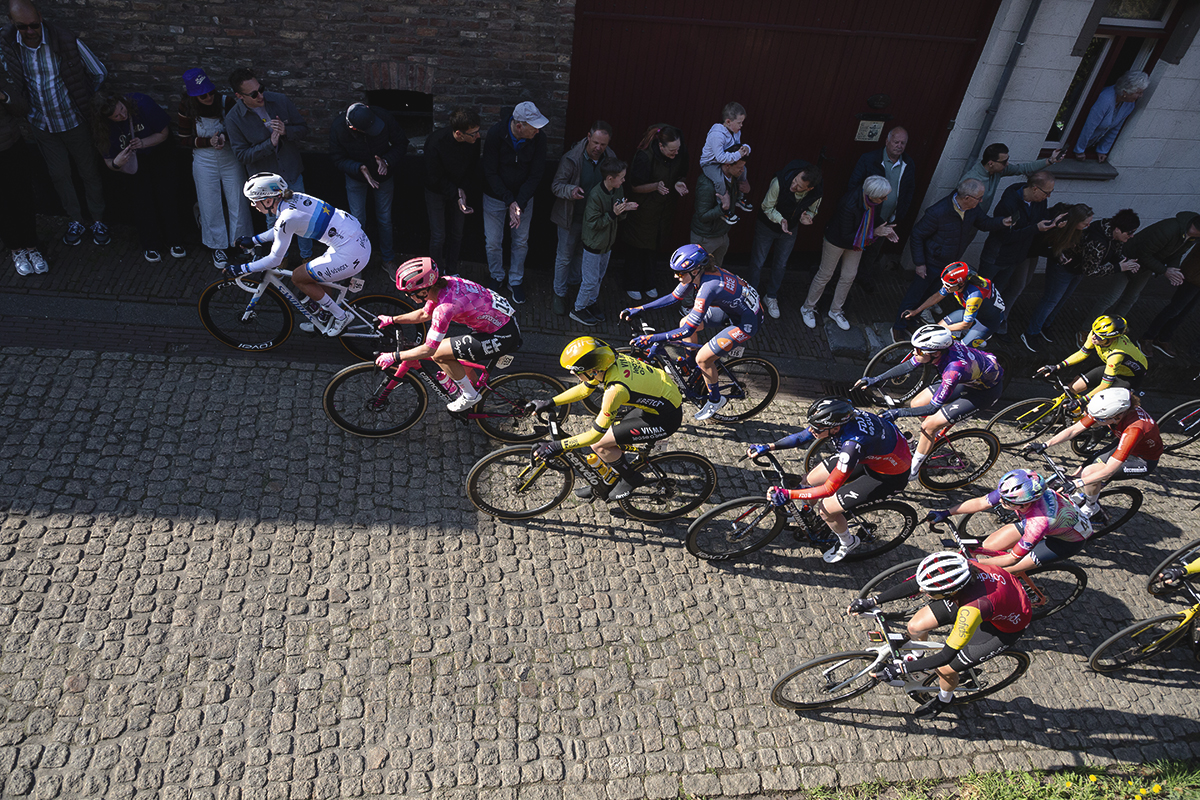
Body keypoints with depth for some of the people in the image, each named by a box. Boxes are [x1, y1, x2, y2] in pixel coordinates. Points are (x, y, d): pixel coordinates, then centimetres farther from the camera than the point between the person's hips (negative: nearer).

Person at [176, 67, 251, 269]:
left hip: (230, 160, 0)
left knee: (238, 203, 6)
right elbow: (182, 139, -3)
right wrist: (208, 142, -18)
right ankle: (218, 247, 23)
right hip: (204, 163, 0)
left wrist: (226, 136, -22)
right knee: (210, 206, 8)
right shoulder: (187, 108, -10)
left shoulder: (226, 102, -13)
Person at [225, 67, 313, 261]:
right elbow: (242, 155, -13)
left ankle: (307, 257, 31)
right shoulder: (234, 119, -15)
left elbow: (303, 128, -3)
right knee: (274, 222, 14)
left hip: (292, 171, 1)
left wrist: (286, 131, -25)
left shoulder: (280, 100, -11)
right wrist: (270, 144, -26)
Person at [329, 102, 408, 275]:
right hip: (356, 175, 0)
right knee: (357, 220, 2)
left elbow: (401, 143, -14)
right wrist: (360, 168, -34)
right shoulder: (337, 127, -28)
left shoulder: (384, 116, -29)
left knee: (384, 219, 8)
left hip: (383, 175, 1)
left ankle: (388, 260, 27)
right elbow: (339, 159, -16)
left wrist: (387, 161, -31)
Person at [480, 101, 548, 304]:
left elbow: (536, 175, -15)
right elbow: (490, 173, -18)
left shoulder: (538, 138, -20)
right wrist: (509, 201, -25)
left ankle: (515, 281, 34)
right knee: (493, 242, 9)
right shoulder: (496, 135, -25)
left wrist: (520, 204, -24)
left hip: (524, 197, 2)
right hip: (495, 196, -1)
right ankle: (497, 277, 35)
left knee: (521, 241, 13)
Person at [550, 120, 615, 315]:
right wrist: (570, 190, -38)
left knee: (582, 253, 22)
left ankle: (573, 280, 48)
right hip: (571, 217, -4)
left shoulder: (610, 158, -8)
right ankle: (559, 294, 25)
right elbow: (556, 185, -16)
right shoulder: (572, 158, -21)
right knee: (564, 256, 8)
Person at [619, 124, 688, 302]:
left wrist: (679, 183, -19)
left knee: (653, 248, 19)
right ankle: (632, 285, 32)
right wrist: (656, 186, -36)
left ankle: (648, 284, 39)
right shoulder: (644, 156, -29)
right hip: (642, 210, -4)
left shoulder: (681, 153, -14)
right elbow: (635, 187, -19)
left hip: (664, 211, 5)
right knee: (636, 248, 11)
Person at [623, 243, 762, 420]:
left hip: (748, 321, -9)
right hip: (733, 306, 9)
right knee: (685, 321, 9)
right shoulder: (701, 273, -11)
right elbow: (673, 297, 3)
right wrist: (639, 309, -1)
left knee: (703, 358, -11)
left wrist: (651, 338, -34)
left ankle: (716, 400, 13)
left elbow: (687, 331, -35)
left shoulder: (708, 287, -36)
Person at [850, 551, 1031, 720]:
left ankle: (945, 699, 31)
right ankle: (915, 660, 27)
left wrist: (900, 670, -28)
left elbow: (947, 655, -33)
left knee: (945, 668, -4)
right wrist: (872, 601, -13)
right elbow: (912, 586, -11)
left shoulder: (973, 609, -43)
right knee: (916, 626, -5)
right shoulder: (956, 568, -29)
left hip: (1008, 625, -5)